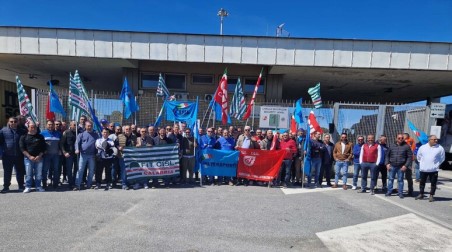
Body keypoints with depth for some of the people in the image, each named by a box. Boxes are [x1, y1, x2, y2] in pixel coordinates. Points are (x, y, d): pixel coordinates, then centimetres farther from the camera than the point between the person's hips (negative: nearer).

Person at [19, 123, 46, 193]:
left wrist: (39, 156, -7)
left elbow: (44, 147, 7)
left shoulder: (40, 137, 10)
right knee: (29, 174, -1)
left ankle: (38, 186, 13)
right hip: (28, 158, -1)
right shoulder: (24, 137, 5)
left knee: (39, 174, 2)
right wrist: (29, 156, -11)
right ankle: (27, 187, 11)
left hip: (39, 158, 1)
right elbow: (22, 148, -1)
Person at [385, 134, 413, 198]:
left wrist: (406, 165, -10)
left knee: (400, 180, 6)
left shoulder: (406, 146, -1)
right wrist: (387, 163, 2)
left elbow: (410, 157, -3)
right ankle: (389, 191, 16)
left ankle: (400, 193, 16)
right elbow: (387, 155, 13)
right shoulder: (392, 146, 8)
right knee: (391, 179, 7)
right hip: (392, 166, 2)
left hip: (401, 167, -2)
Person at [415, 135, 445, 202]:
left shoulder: (440, 148, -4)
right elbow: (419, 157, 12)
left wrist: (437, 164, 3)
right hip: (423, 169, 1)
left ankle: (431, 196, 17)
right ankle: (421, 194, 24)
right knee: (422, 182, 11)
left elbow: (442, 158, 6)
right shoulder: (422, 147, 0)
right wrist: (421, 163, 8)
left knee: (433, 183, 5)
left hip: (434, 170, -1)